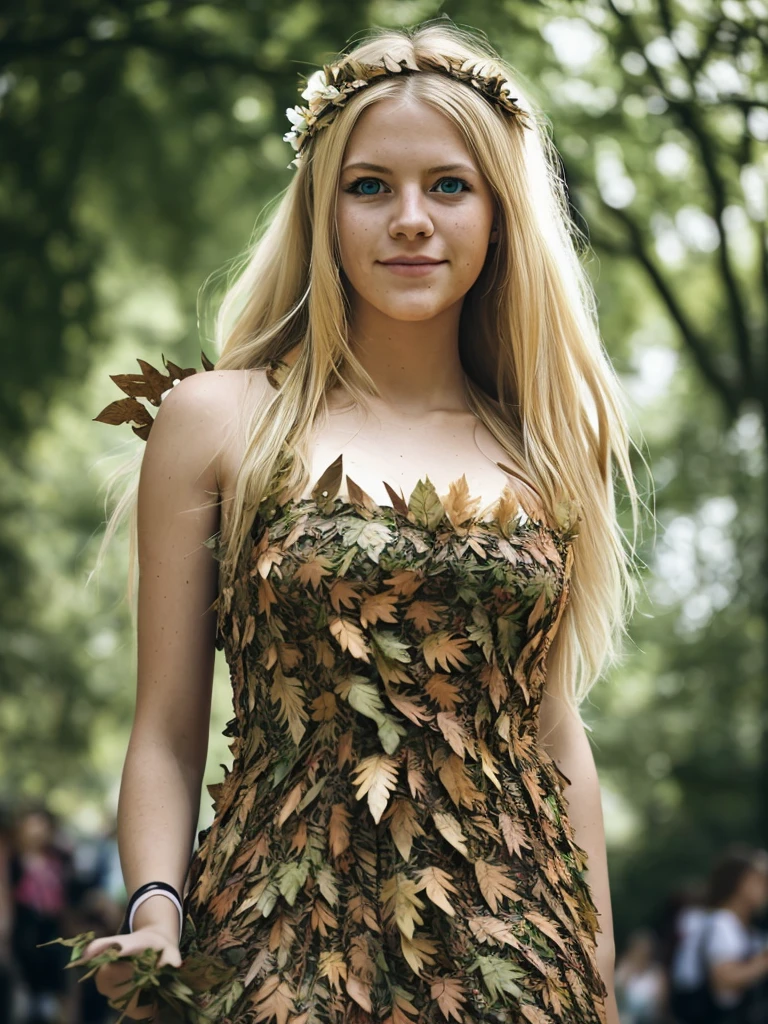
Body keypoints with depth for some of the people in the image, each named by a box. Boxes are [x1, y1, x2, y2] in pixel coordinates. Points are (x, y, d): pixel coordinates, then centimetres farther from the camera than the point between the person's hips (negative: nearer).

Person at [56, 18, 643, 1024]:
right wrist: (155, 917, -15)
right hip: (287, 942, -2)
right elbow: (168, 734, 0)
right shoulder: (218, 420, 1)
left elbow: (556, 728, 13)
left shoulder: (544, 450, 9)